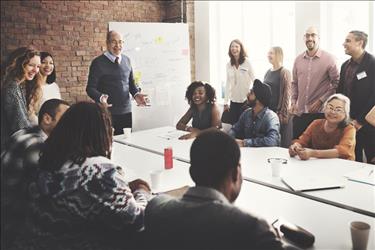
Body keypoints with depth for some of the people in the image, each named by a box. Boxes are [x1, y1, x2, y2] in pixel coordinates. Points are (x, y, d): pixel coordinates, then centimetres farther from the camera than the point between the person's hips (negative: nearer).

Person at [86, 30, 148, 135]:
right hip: (107, 112, -4)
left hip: (126, 112, 4)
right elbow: (90, 88, -4)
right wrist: (100, 97, -24)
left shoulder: (126, 60, 11)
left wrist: (136, 94, 0)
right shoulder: (98, 62, -4)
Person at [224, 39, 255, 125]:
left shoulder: (247, 62, -5)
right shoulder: (229, 65, 5)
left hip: (246, 100, -3)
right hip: (234, 100, 3)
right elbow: (228, 84, 10)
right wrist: (225, 102, 7)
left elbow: (254, 80, -2)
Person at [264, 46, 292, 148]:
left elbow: (286, 94, -11)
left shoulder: (284, 73, -8)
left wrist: (283, 114, -15)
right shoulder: (268, 72, 13)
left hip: (279, 113, -7)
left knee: (282, 143, -2)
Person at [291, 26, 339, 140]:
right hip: (299, 112, 4)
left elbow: (336, 83, -5)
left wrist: (321, 101, -12)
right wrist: (293, 101, 5)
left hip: (320, 112, -4)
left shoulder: (328, 58, -3)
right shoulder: (298, 59, 10)